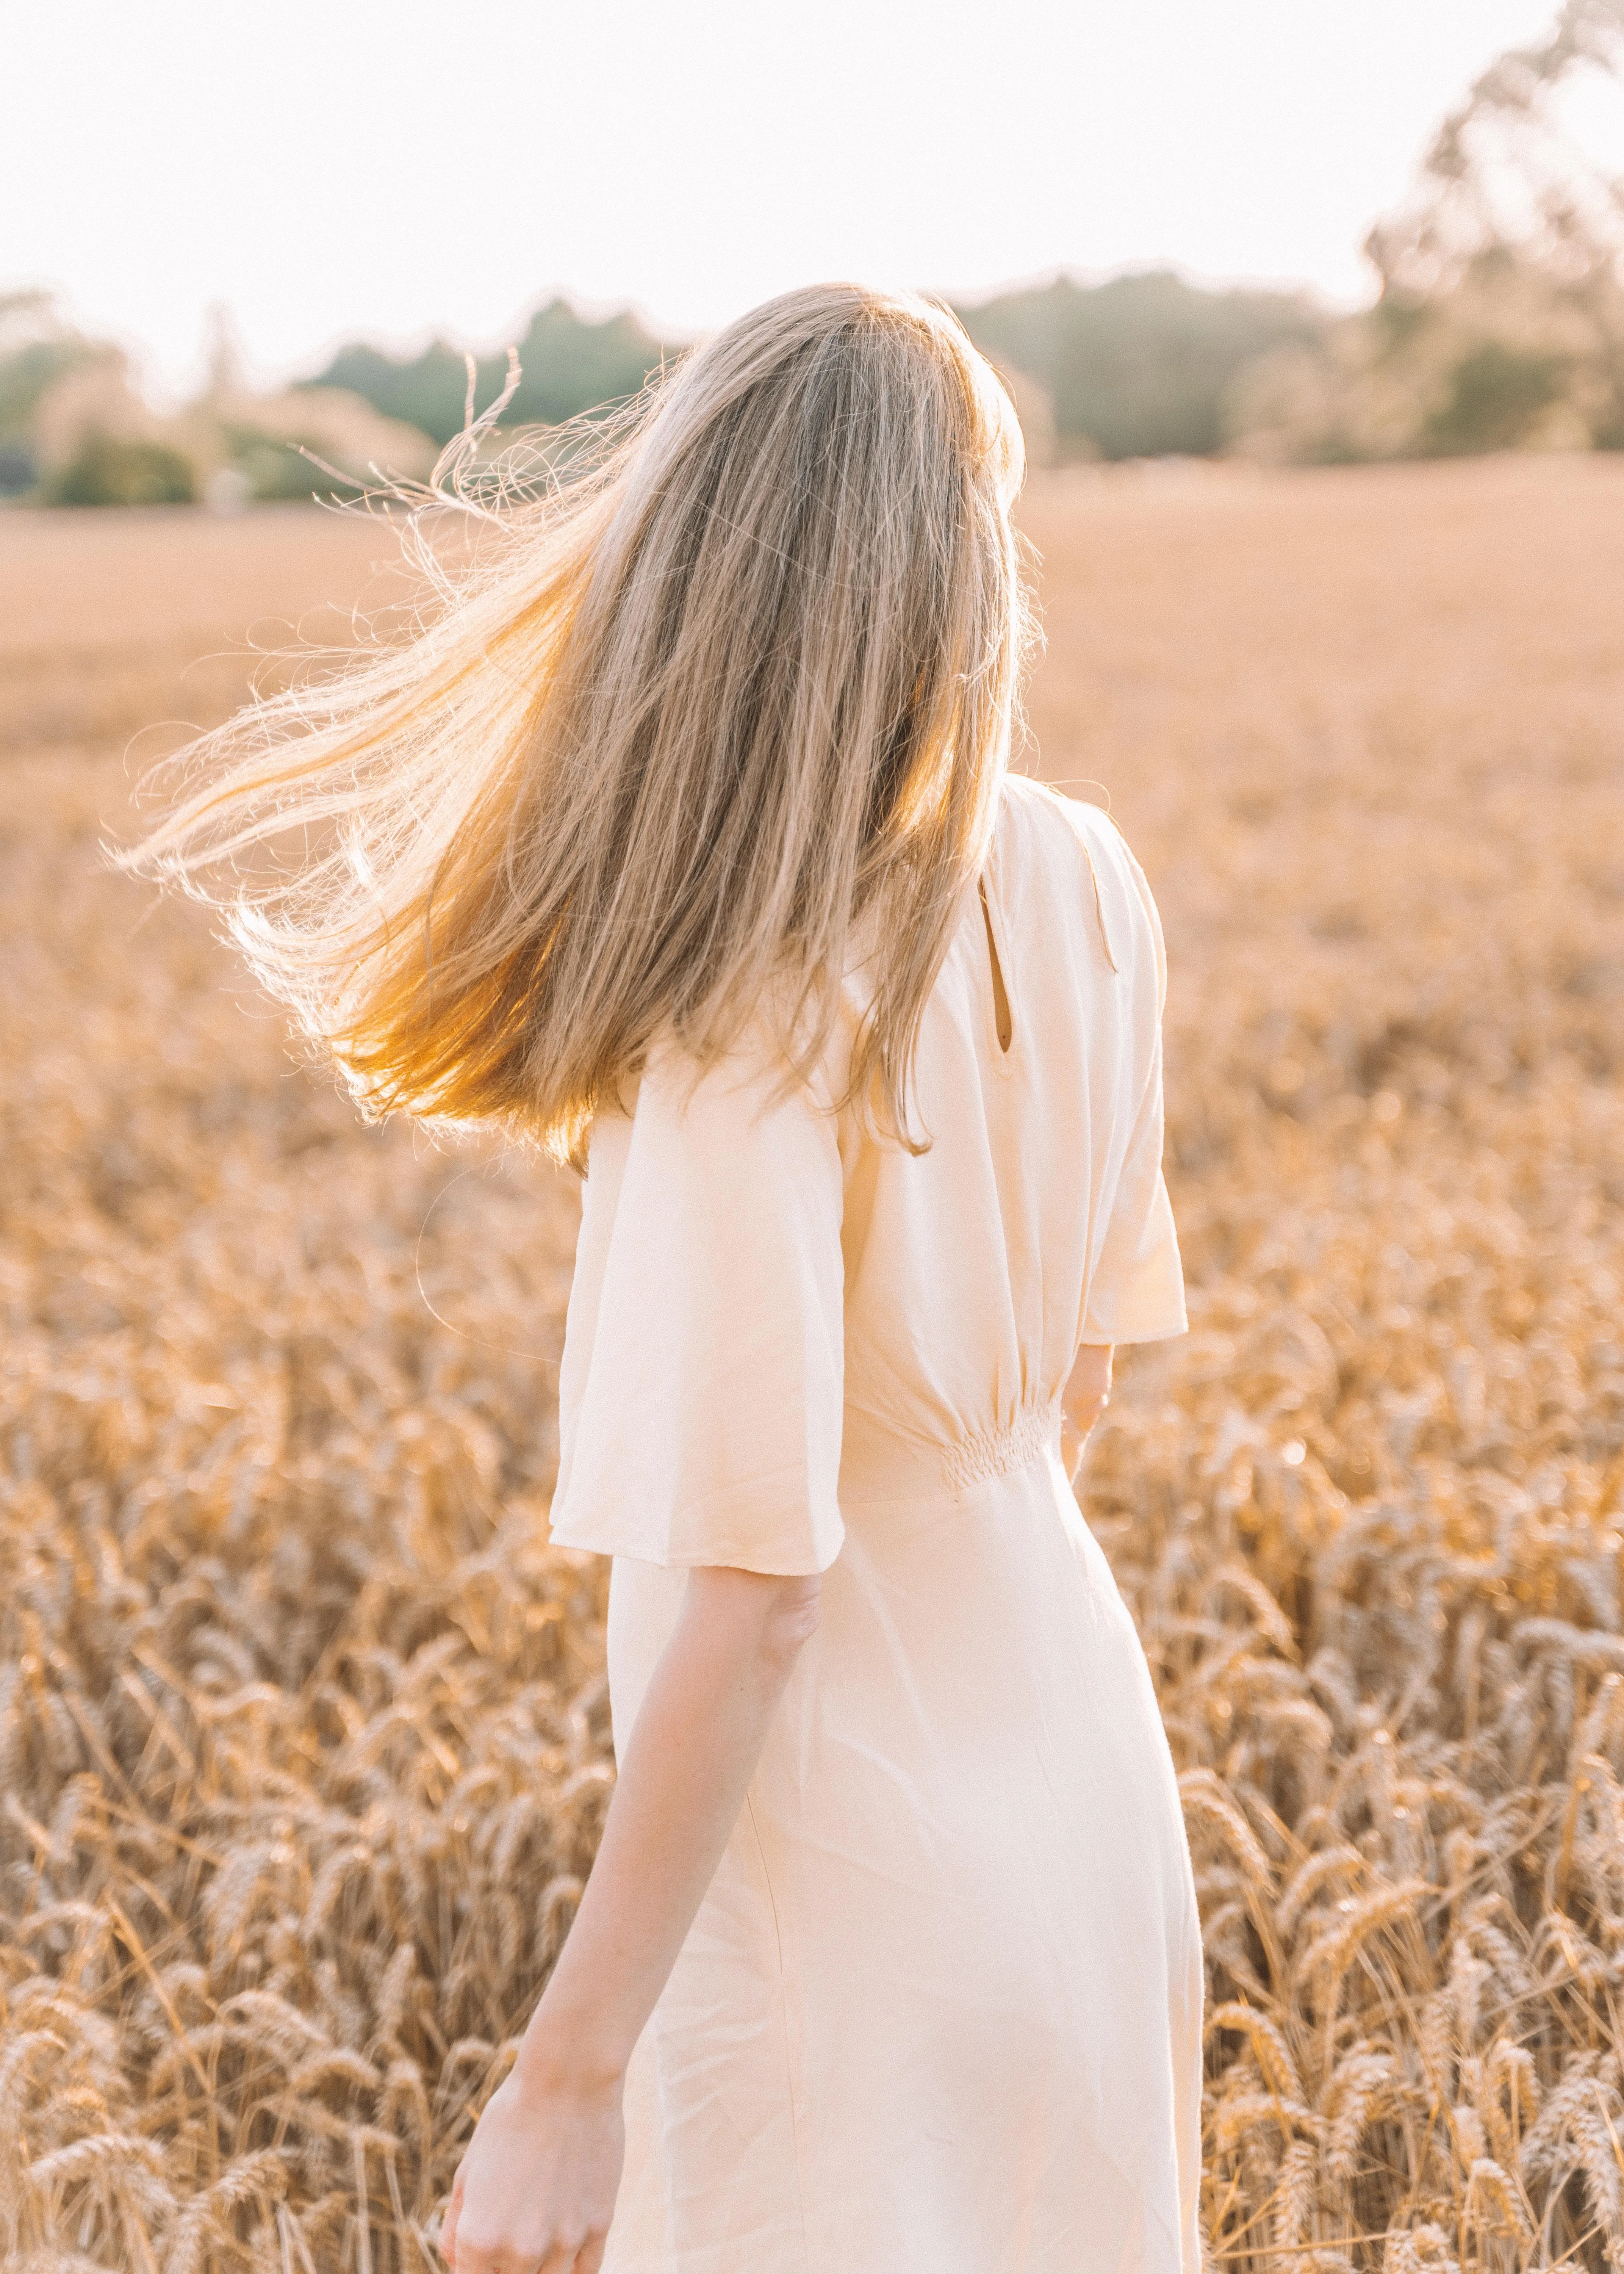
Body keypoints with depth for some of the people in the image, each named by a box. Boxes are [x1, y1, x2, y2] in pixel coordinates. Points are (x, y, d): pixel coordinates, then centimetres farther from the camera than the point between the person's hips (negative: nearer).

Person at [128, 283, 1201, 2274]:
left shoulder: (756, 1025, -26)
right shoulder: (1079, 895, -6)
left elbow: (748, 1592, -25)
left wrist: (568, 2079, -18)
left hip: (850, 1866, -7)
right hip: (1081, 1791, 7)